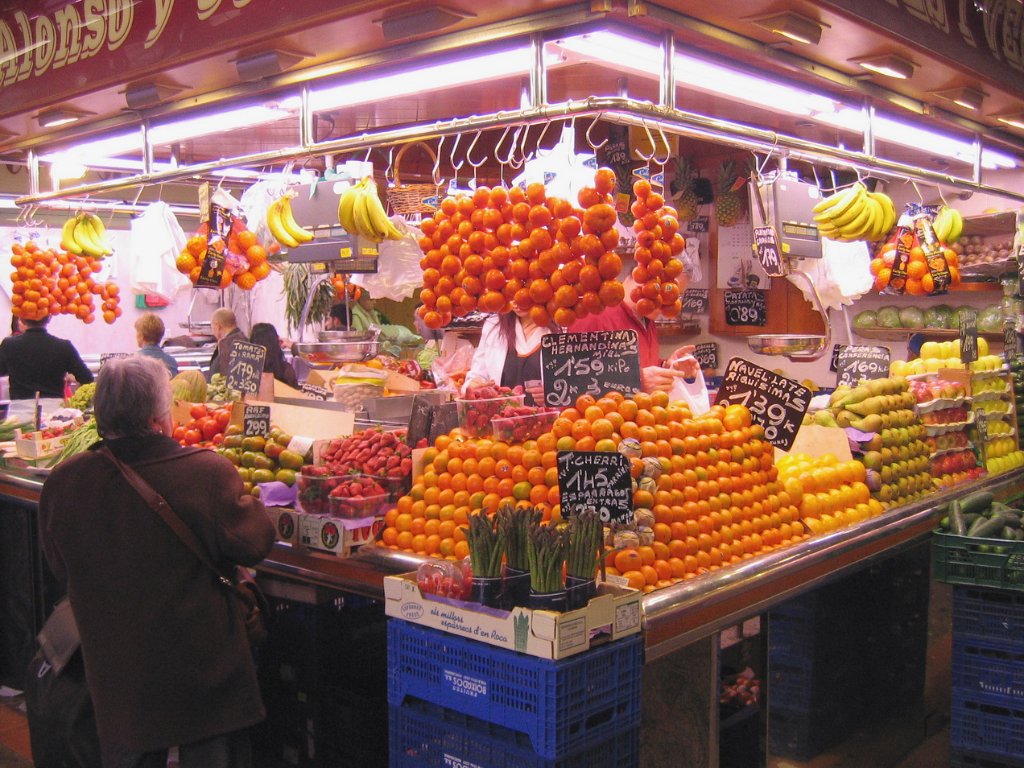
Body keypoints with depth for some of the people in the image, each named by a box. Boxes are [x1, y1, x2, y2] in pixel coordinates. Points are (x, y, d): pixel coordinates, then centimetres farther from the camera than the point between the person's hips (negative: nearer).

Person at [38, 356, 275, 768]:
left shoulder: (62, 482, -12)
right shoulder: (208, 472, -24)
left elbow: (61, 571, 4)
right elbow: (252, 545, -11)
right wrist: (251, 503, 8)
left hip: (115, 669, 4)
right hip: (203, 668, -3)